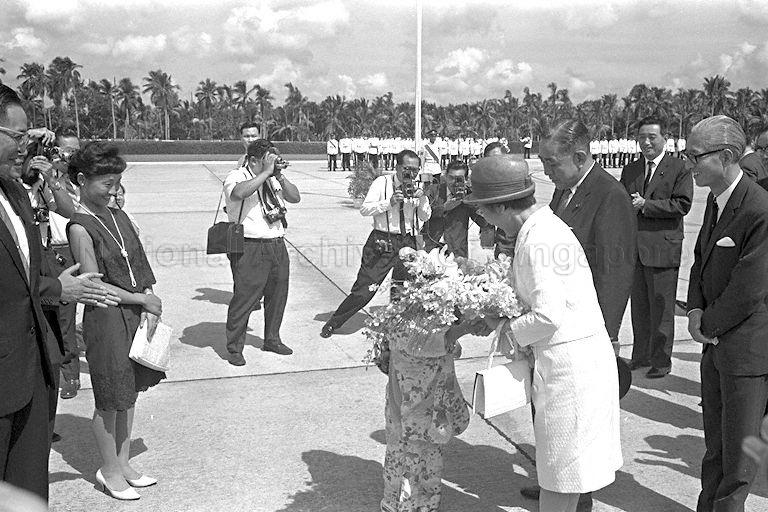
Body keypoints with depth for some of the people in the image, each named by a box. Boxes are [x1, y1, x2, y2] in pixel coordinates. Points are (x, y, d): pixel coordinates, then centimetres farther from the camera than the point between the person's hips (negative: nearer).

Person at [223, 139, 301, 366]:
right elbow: (238, 193, -30)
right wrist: (267, 173, -25)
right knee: (244, 298, -4)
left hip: (277, 245, 7)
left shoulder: (274, 178, 13)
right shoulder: (236, 177, -7)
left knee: (278, 294, 14)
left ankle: (272, 340, 33)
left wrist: (279, 176, -8)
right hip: (250, 248, -6)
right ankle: (234, 348, 11)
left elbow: (295, 197, 6)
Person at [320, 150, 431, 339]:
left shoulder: (416, 188, 9)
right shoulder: (382, 183, -4)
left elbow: (425, 217, 10)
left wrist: (422, 199, -8)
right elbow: (364, 209, -11)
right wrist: (389, 202, -22)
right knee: (364, 289, -4)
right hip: (382, 243, -4)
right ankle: (332, 324, 11)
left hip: (408, 243, 5)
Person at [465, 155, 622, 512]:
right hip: (579, 355, 10)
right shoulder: (545, 225, 10)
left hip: (569, 360, -10)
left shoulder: (538, 241, -21)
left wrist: (512, 333, -9)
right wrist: (499, 317, 10)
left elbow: (549, 315, -25)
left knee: (560, 475, 6)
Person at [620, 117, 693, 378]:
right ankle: (641, 355, 26)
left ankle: (661, 360, 13)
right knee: (638, 307, 14)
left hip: (662, 248, -5)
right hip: (633, 248, 5)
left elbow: (682, 205, -12)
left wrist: (645, 205, -17)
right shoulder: (629, 170, 14)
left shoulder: (679, 169, -3)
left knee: (661, 309, 2)